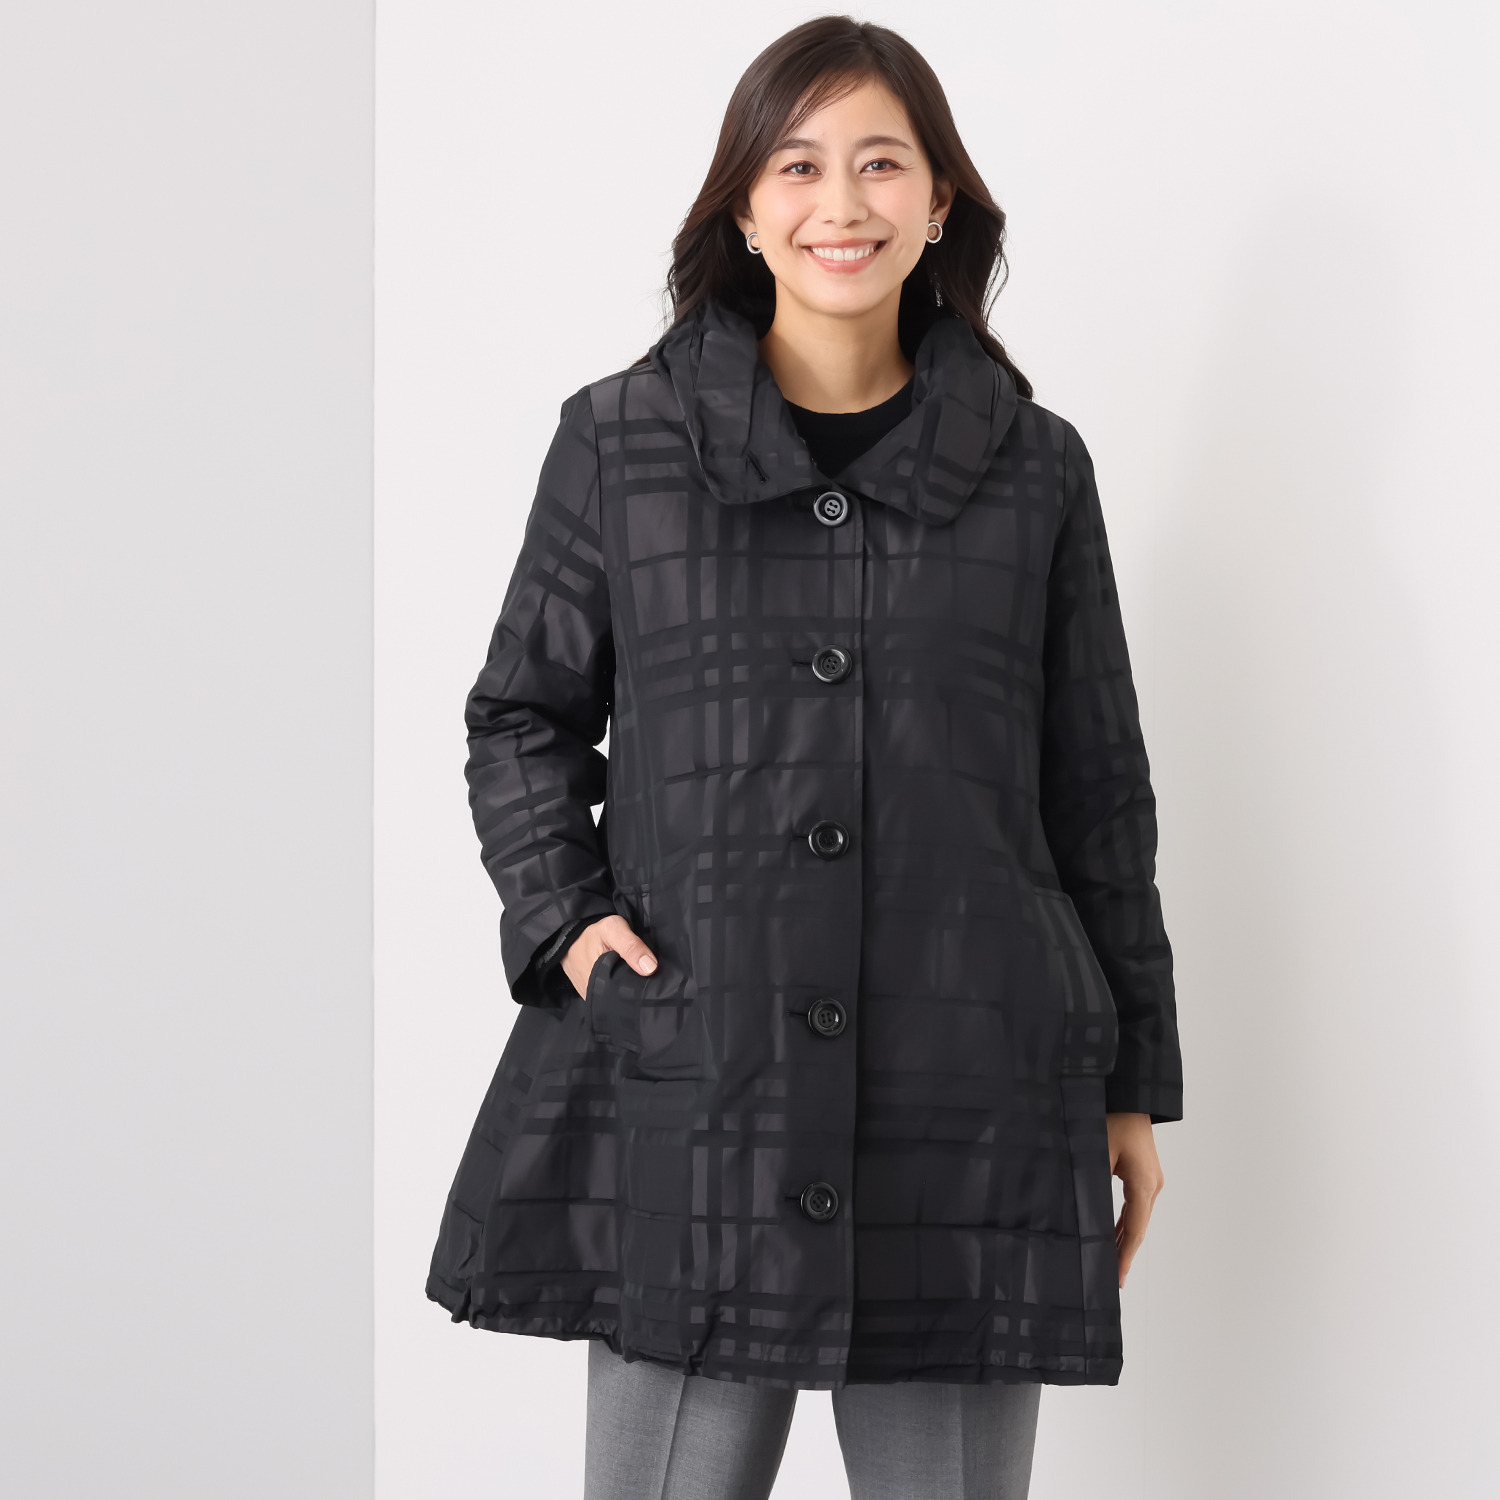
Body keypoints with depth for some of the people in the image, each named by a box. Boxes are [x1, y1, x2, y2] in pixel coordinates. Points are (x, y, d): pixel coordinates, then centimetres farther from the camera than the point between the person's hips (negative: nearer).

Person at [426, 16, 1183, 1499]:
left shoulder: (1034, 469, 7)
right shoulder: (620, 440, 5)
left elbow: (1099, 792, 11)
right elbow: (520, 713, 14)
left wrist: (1133, 1084, 11)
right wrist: (561, 917, -2)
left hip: (973, 1107, 1)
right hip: (688, 1089, -1)